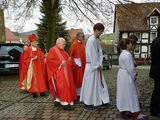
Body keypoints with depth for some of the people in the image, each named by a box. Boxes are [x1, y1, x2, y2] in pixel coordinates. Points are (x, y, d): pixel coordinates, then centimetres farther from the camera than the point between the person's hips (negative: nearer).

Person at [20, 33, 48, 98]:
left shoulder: (38, 49, 7)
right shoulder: (28, 50, -7)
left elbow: (42, 56, 12)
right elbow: (25, 59, -6)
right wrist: (32, 59, -18)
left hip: (39, 67, 5)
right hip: (32, 67, -5)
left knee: (41, 78, 5)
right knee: (33, 80, -3)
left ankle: (42, 92, 12)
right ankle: (34, 92, 6)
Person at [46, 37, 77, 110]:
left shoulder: (62, 51, 20)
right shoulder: (53, 50, -7)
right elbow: (49, 60, -18)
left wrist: (69, 60, 9)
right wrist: (60, 63, -21)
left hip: (65, 72, 9)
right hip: (59, 71, -9)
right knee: (63, 86, -15)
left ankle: (57, 101, 17)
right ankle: (65, 103, -15)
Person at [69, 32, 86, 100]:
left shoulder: (83, 44, 11)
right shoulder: (74, 44, -11)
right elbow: (70, 55, -11)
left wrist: (85, 63, 11)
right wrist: (74, 64, -16)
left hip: (83, 65, 7)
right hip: (77, 65, -7)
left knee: (82, 80, 11)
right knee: (77, 80, 0)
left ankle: (80, 94, 22)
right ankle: (76, 95, 12)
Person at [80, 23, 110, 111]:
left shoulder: (97, 40, 12)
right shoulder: (91, 40, -17)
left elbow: (100, 52, 10)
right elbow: (92, 55, -20)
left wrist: (100, 64, -1)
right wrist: (97, 66, -15)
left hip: (96, 65, 9)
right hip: (91, 66, -9)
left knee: (99, 83, 14)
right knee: (90, 84, -1)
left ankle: (102, 100, 24)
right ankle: (87, 105, 9)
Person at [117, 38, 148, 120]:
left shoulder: (122, 53, 12)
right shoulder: (127, 54, -21)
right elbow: (130, 68, -21)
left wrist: (134, 73, 11)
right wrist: (134, 76, -7)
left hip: (122, 75, 10)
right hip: (127, 76, -10)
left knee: (123, 93, 14)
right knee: (131, 94, -1)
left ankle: (123, 111, 23)